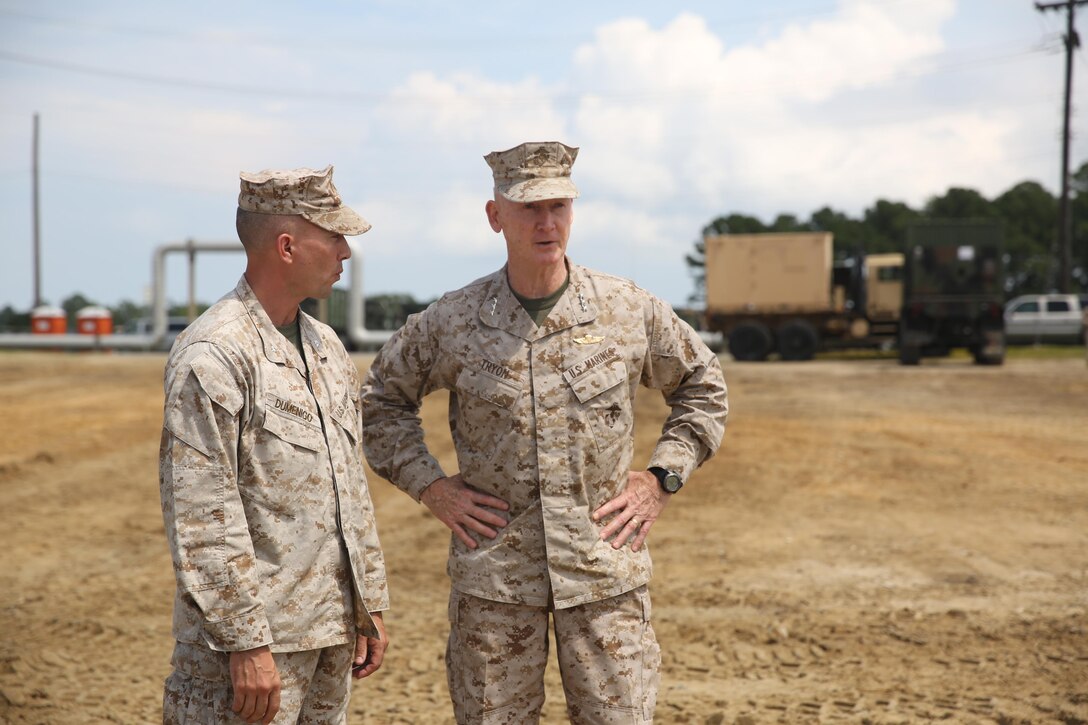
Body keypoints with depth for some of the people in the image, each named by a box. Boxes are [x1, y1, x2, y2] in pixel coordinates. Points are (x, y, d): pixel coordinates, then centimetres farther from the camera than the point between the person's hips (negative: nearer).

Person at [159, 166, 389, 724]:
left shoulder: (326, 348, 13)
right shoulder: (213, 354, -15)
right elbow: (201, 516, -18)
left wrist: (369, 604, 16)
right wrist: (244, 642, -19)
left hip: (330, 634, 8)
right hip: (254, 641, -8)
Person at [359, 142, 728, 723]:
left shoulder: (631, 311, 0)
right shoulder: (451, 322, -2)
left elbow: (702, 386, 14)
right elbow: (381, 396, 13)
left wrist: (662, 478, 4)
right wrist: (429, 486, 2)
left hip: (605, 568, 0)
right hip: (494, 571, 0)